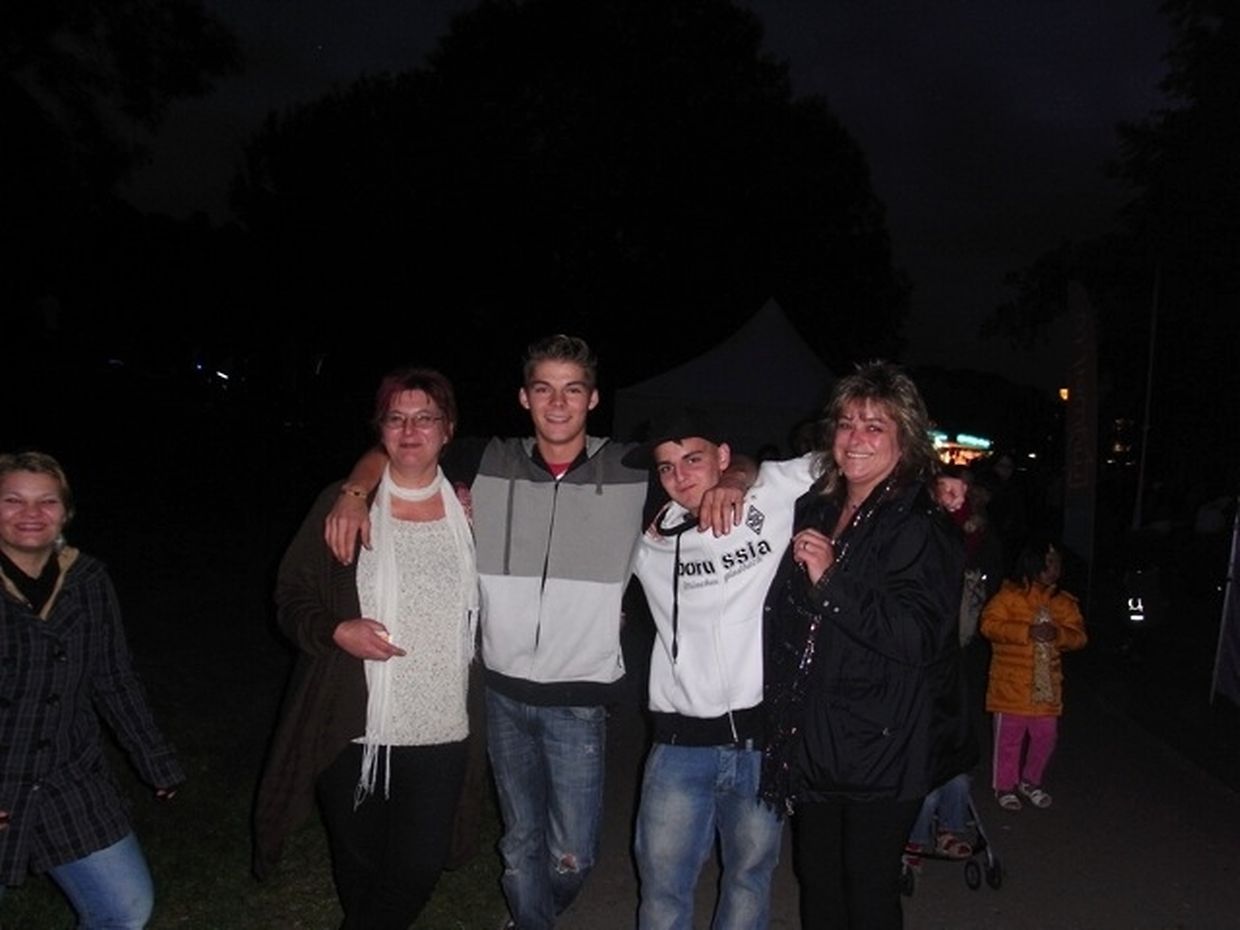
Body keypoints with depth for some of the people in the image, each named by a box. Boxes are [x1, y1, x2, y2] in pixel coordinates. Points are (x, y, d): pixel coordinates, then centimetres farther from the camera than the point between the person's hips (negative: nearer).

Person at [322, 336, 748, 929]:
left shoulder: (630, 471, -5)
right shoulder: (490, 463, 0)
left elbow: (732, 464, 4)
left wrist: (727, 483, -19)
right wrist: (353, 493, -10)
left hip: (580, 699, -2)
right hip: (505, 692, 2)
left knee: (572, 855, 6)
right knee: (521, 842, 17)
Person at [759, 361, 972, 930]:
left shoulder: (921, 529, -11)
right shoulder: (815, 509, 9)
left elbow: (917, 637, -21)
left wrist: (831, 581, -24)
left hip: (880, 748, -6)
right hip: (811, 739, 7)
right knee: (817, 882, 16)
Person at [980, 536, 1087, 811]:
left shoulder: (1063, 602, 6)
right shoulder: (1009, 595, -9)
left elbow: (1078, 635, 3)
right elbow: (989, 624, -17)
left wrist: (1058, 634, -18)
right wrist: (1027, 632, -24)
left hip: (1046, 686, 5)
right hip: (1011, 685, -4)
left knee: (1046, 737, 11)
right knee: (1009, 738, 6)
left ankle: (1030, 781, 33)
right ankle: (1005, 786, 21)